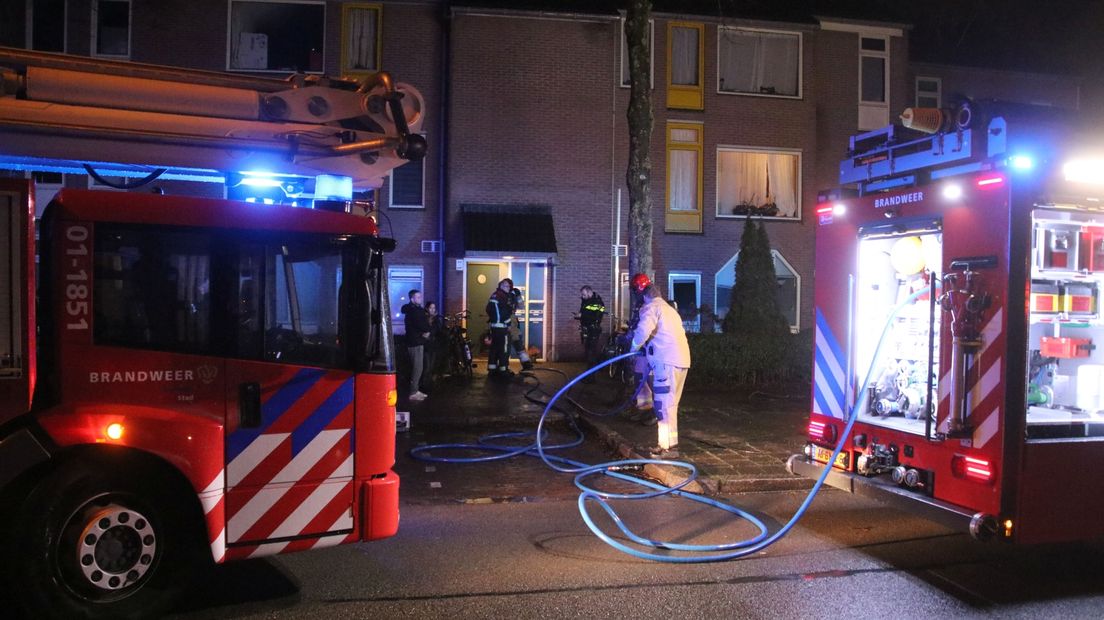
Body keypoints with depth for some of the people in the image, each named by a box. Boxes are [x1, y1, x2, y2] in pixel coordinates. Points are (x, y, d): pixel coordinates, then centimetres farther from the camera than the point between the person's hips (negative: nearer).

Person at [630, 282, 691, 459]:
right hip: (682, 359, 9)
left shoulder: (651, 307, 1)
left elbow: (644, 329, -19)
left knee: (664, 405, -6)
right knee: (670, 405, 15)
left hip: (667, 361, -9)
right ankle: (671, 444, 21)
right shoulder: (670, 310, 29)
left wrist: (635, 346, -3)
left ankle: (668, 447, -7)